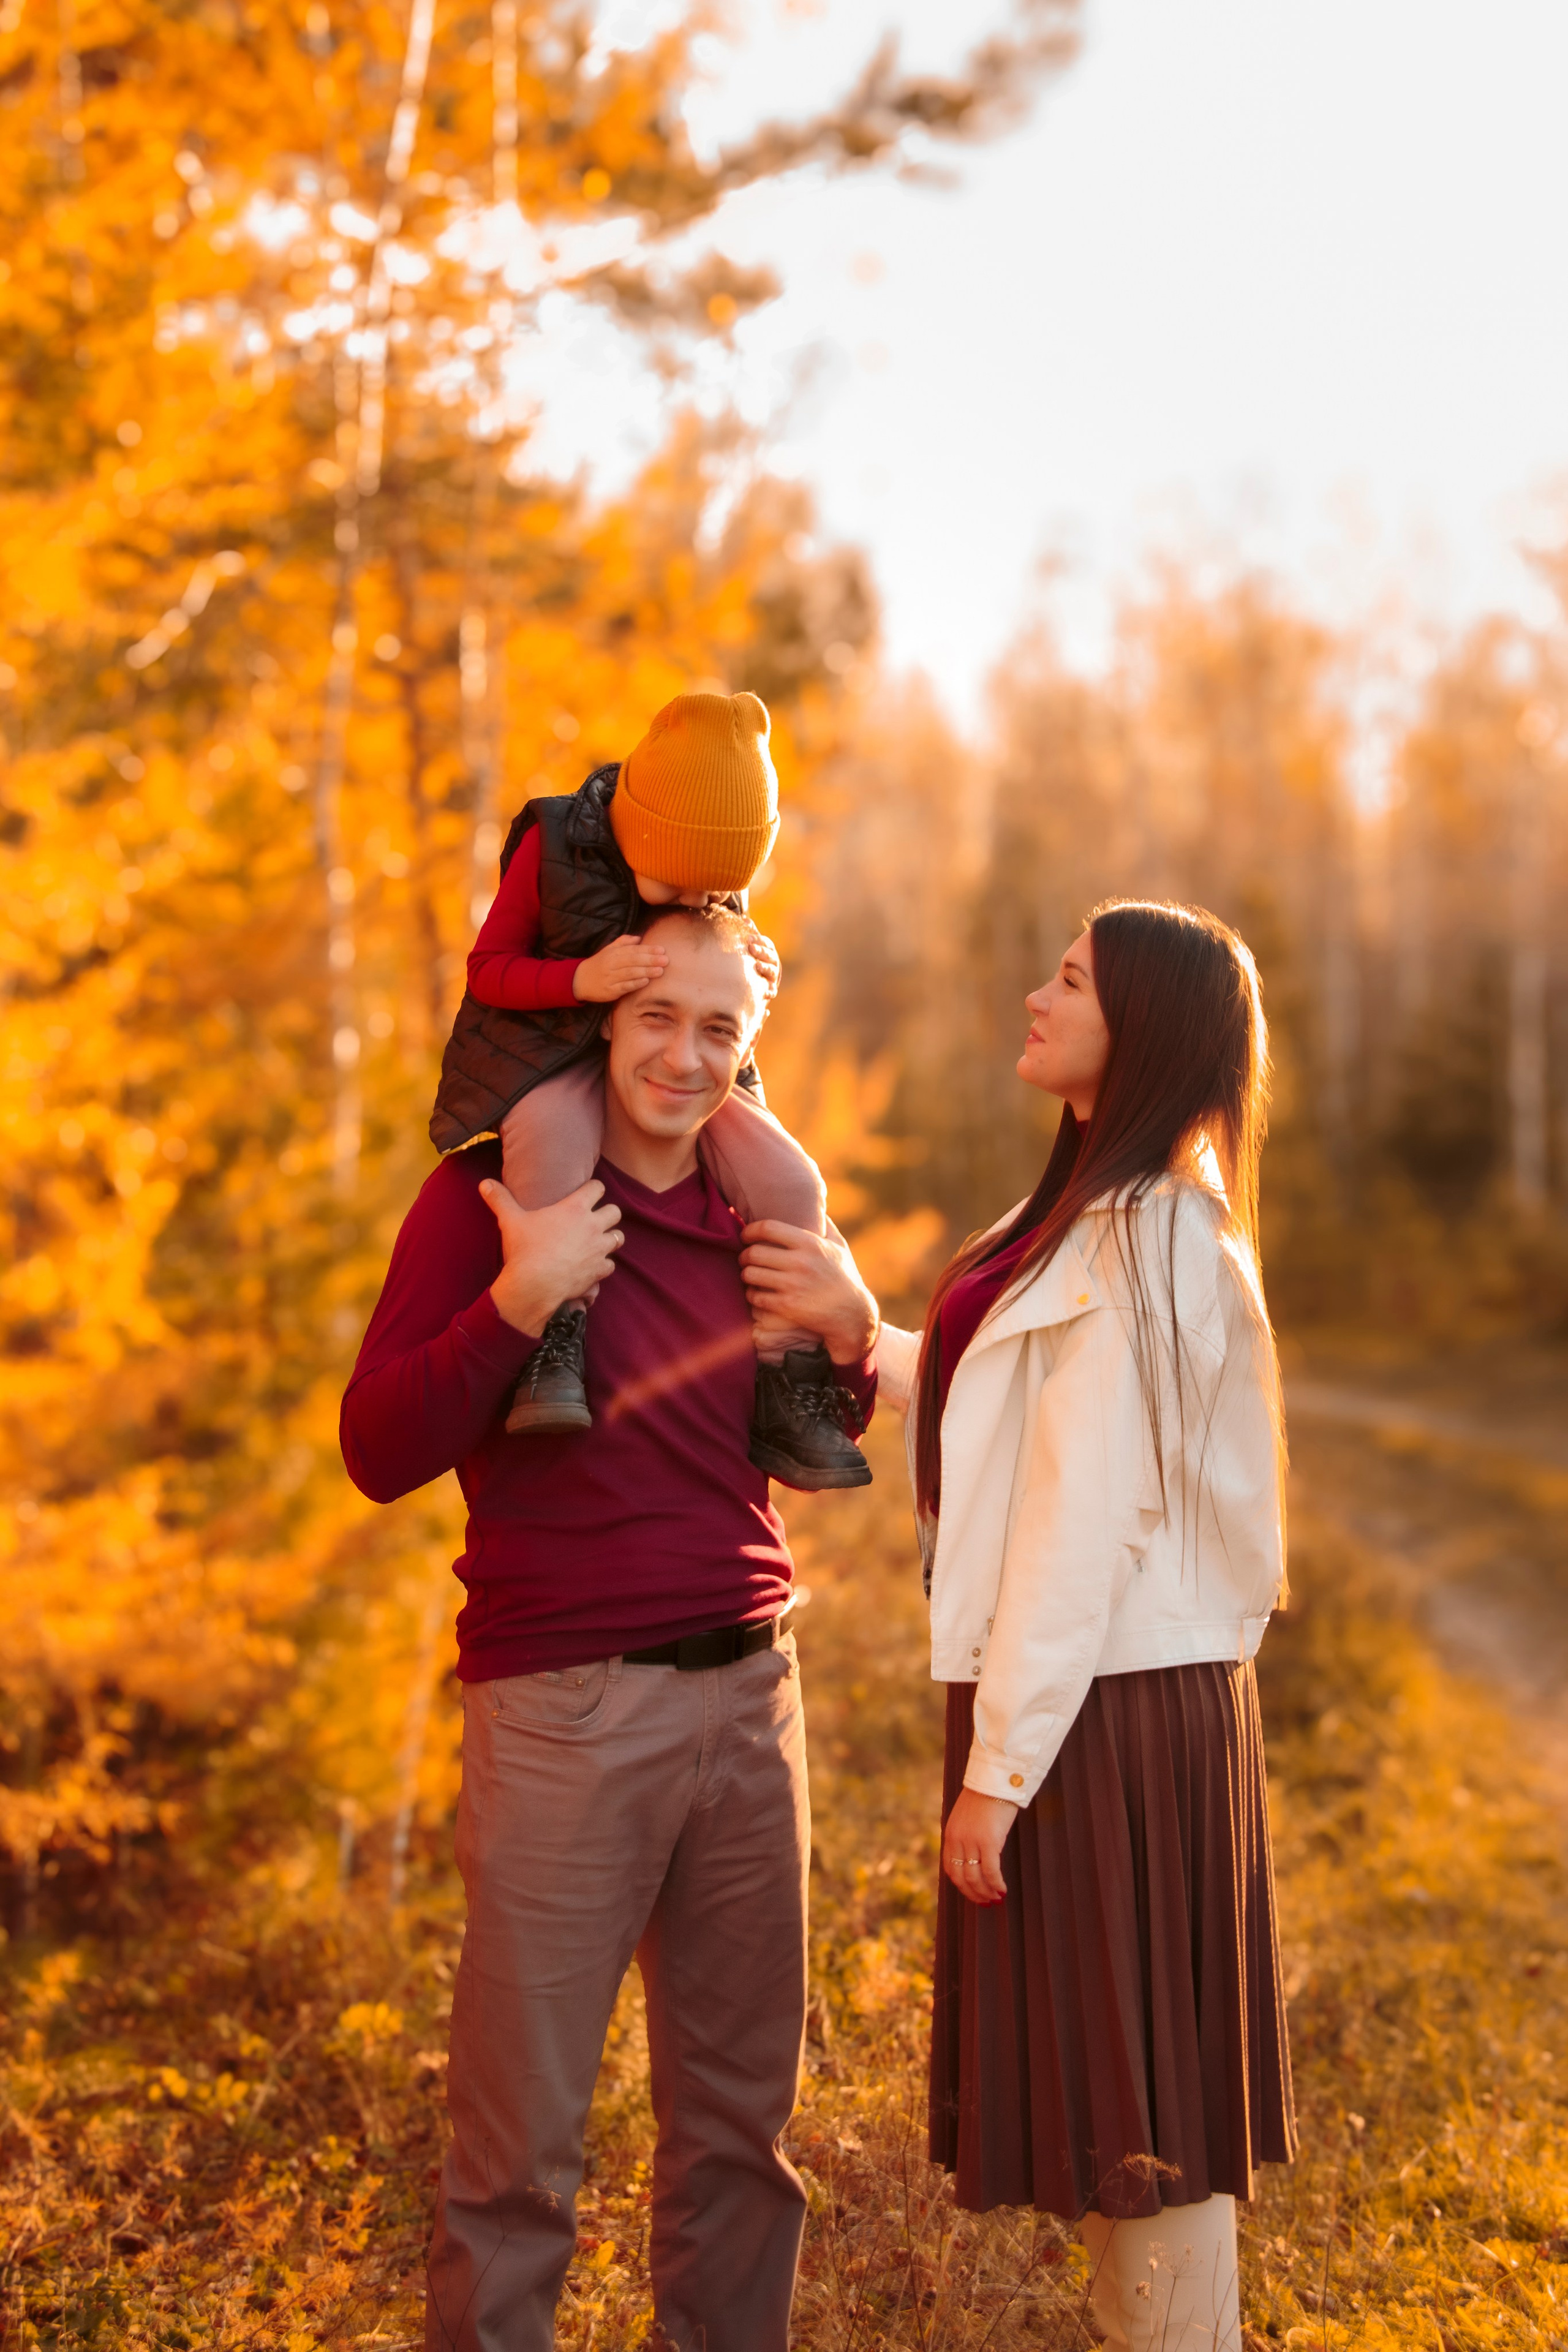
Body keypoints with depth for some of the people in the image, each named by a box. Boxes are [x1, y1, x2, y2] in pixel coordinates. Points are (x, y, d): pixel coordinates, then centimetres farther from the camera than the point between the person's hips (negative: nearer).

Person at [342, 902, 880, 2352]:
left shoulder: (751, 1215, 10)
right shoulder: (492, 1197, -6)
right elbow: (380, 1454, -11)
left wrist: (850, 1332, 1)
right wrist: (519, 1300, -24)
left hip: (749, 1695, 6)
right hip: (563, 1714, -5)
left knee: (741, 2110, 15)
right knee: (521, 2139, 1)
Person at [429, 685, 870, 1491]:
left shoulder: (726, 885, -1)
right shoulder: (555, 845, -13)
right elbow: (487, 966, -9)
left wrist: (753, 976, -10)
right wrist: (581, 978, -28)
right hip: (556, 1053, -4)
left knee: (791, 1184, -14)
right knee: (554, 1144, -40)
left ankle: (786, 1379, -3)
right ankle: (553, 1334, -32)